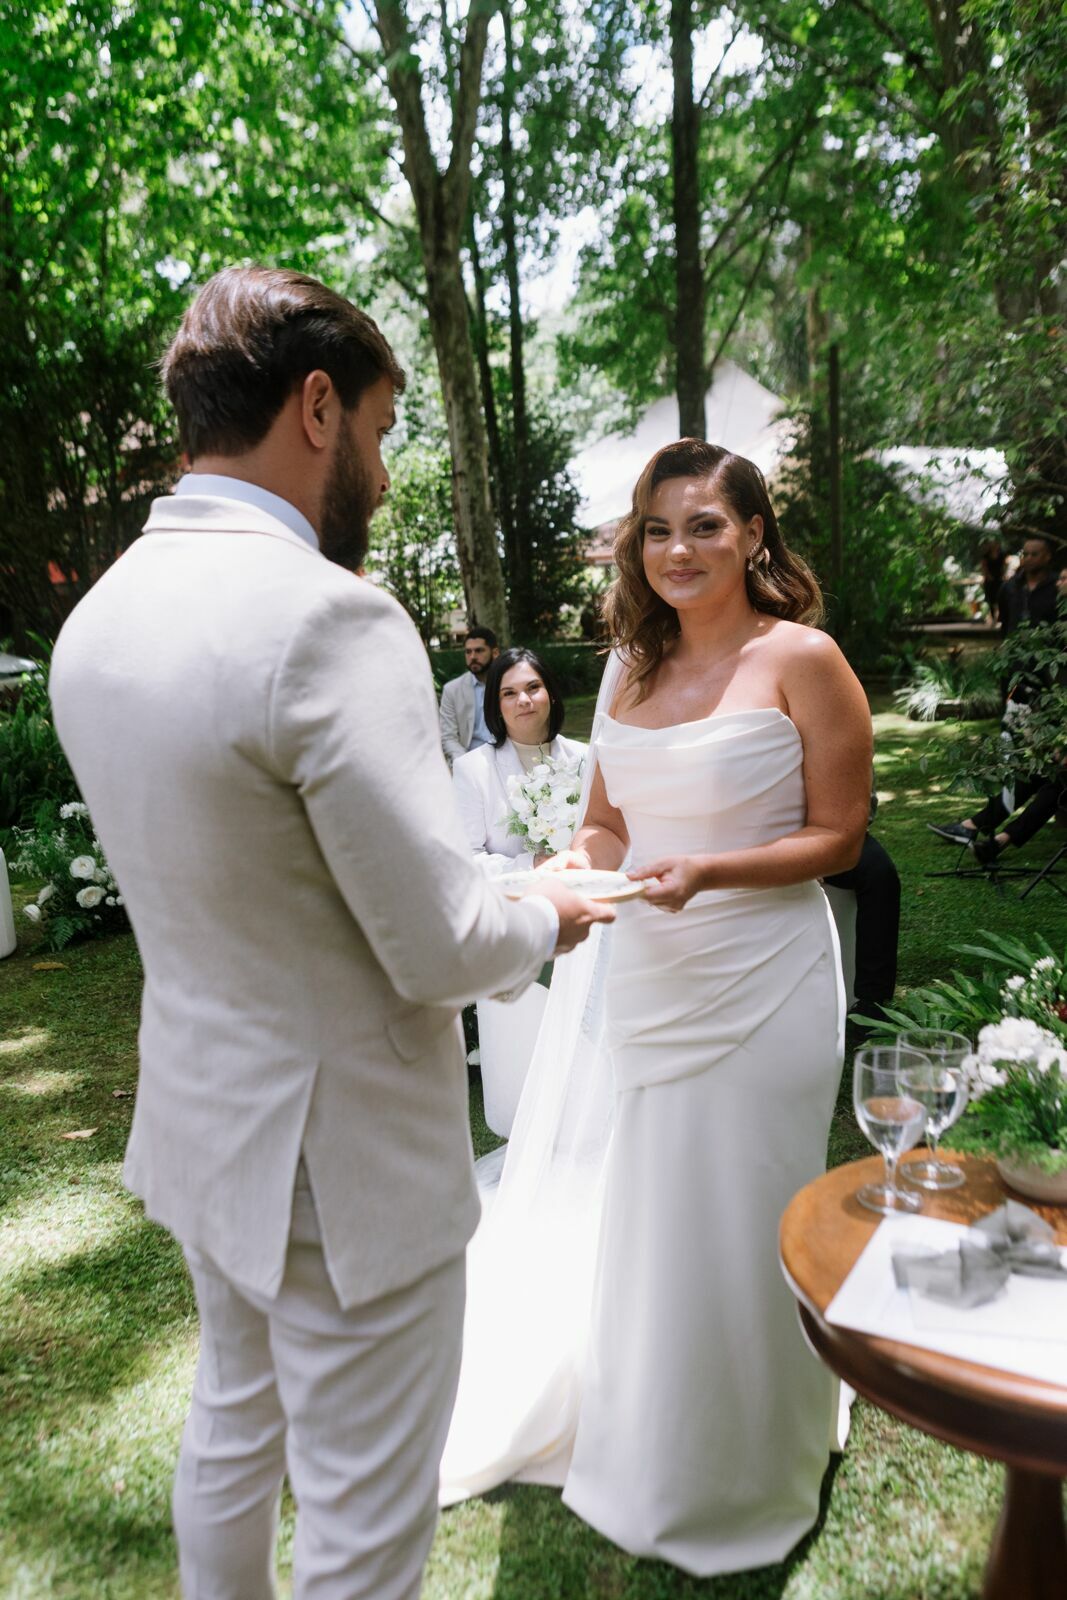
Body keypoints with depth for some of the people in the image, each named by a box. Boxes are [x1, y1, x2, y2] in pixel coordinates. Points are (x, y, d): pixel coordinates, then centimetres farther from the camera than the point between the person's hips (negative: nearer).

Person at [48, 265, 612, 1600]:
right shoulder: (327, 615, -26)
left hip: (200, 1123, 8)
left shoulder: (97, 614, 1)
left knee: (231, 1424, 30)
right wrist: (548, 923, -3)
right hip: (340, 1159, -8)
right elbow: (441, 950, -25)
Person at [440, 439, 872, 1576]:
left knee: (737, 1227, 10)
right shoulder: (631, 664, 7)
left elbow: (839, 837, -9)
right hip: (640, 978, 5)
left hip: (759, 982, -5)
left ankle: (738, 1487, 39)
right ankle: (640, 1444, 46)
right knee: (637, 1218, 18)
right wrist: (575, 866, -9)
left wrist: (705, 871, -23)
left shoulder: (801, 660, -10)